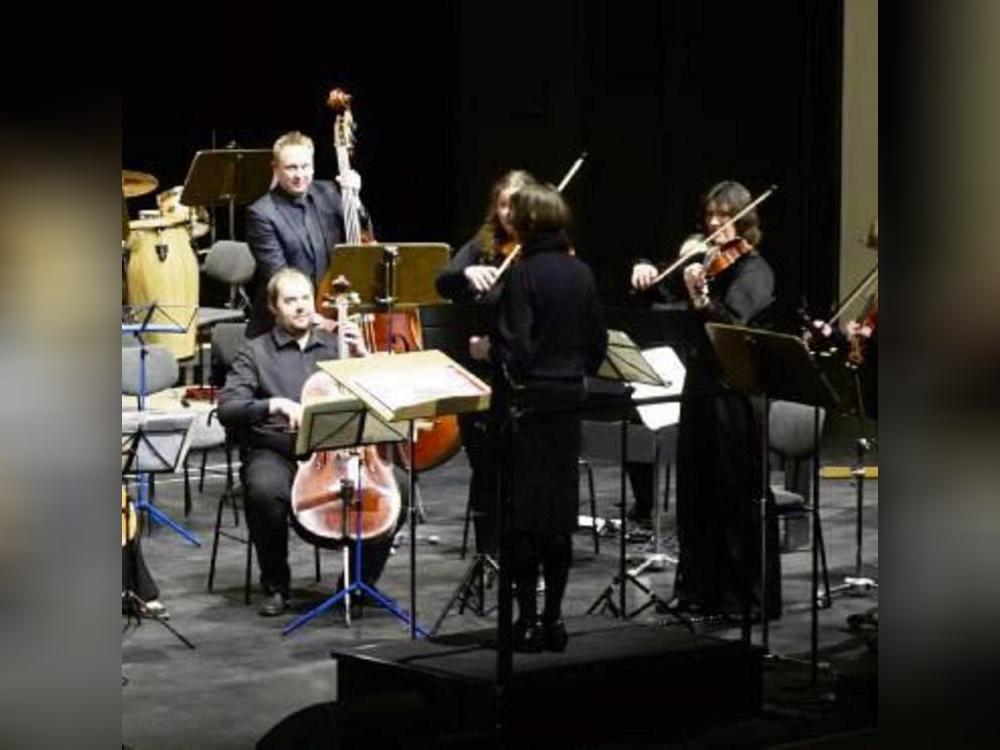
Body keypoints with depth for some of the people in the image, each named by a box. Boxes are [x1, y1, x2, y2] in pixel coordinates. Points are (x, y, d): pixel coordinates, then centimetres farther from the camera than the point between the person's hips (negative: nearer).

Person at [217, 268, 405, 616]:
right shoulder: (256, 353, 7)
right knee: (265, 491, -37)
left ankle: (362, 579, -2)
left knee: (395, 487, -22)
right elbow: (227, 408, -6)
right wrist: (276, 405, -21)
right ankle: (275, 585, -12)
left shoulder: (335, 345, 16)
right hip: (276, 453, -3)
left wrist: (361, 355, -3)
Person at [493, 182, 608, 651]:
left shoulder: (523, 273, -14)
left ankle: (527, 620, 1)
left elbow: (515, 345, -21)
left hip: (527, 401, -6)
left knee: (524, 512, -1)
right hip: (568, 400, 6)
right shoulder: (581, 273, 5)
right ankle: (553, 619, 15)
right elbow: (598, 342, 10)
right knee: (560, 511, 10)